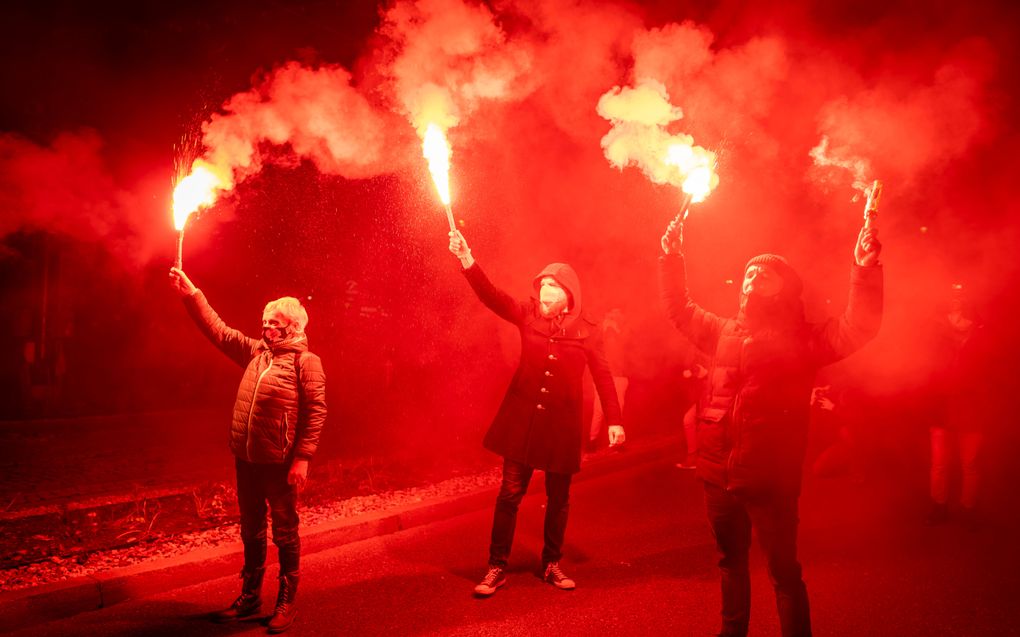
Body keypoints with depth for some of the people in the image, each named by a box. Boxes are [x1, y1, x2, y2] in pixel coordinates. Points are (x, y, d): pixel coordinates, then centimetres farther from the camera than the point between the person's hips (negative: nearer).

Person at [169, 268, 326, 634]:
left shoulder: (306, 361, -6)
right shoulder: (256, 351, 12)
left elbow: (316, 411, -12)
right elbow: (219, 331, 15)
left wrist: (302, 458, -19)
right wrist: (190, 293, 9)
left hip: (280, 462, -6)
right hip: (246, 459, 6)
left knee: (285, 532, 5)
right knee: (251, 531, 17)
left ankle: (286, 603, 18)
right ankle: (250, 596, 31)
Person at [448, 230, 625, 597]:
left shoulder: (586, 330, -4)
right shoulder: (528, 315, -2)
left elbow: (603, 376, -4)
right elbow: (491, 296, -15)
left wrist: (614, 420, -11)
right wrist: (467, 261, -31)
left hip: (562, 423, 0)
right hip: (522, 419, 0)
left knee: (558, 498, 10)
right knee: (509, 493, 1)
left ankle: (552, 565, 27)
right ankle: (496, 567, 12)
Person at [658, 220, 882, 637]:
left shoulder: (801, 338, -4)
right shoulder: (725, 332, 11)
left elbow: (857, 328, -16)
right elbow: (678, 309, 21)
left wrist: (865, 270, -30)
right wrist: (671, 258, 14)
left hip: (769, 480, -5)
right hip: (718, 473, 6)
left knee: (784, 571, 3)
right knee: (731, 560, 22)